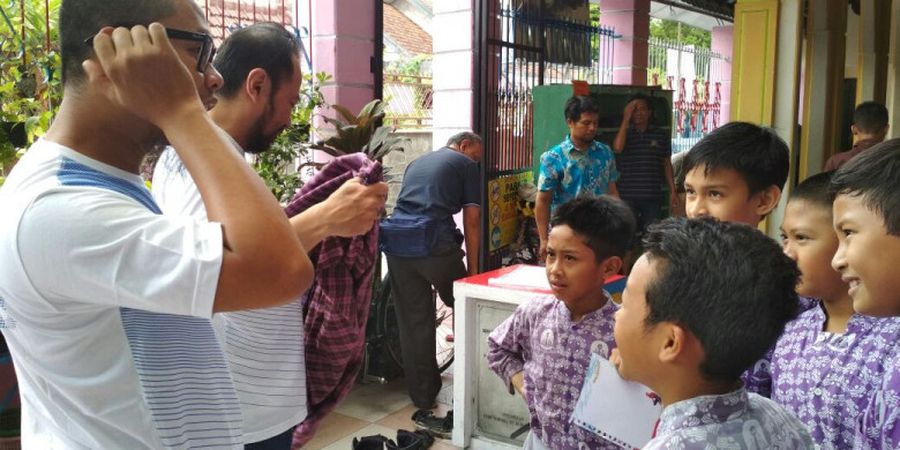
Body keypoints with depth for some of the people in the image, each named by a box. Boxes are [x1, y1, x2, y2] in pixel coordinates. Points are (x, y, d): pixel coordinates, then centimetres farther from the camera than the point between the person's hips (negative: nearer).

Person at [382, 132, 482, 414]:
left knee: (412, 321, 10)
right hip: (435, 242, -5)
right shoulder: (465, 165, 10)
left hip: (396, 242, 5)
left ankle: (422, 394, 19)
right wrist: (472, 267, 8)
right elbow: (471, 221, 3)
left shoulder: (417, 163, 28)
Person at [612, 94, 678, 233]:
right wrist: (626, 119, -11)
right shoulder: (624, 132, 5)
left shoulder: (661, 135, 6)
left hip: (652, 196, 1)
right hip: (626, 196, -1)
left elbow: (667, 164, 10)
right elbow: (617, 148, -17)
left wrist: (673, 191, 6)